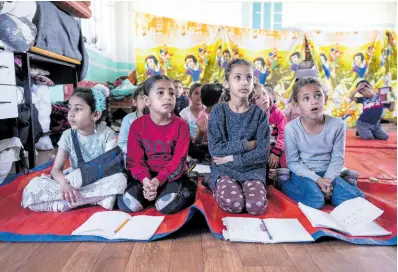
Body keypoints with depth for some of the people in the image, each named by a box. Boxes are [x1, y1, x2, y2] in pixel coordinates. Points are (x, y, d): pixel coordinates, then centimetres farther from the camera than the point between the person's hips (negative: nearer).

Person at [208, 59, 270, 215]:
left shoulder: (259, 114, -2)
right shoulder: (218, 111, -5)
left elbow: (262, 153, -9)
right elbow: (215, 149, -13)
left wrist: (231, 158, -14)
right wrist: (246, 144, -14)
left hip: (252, 170, 2)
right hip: (224, 169, -1)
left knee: (257, 206, -24)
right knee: (232, 203, -28)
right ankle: (220, 189, 4)